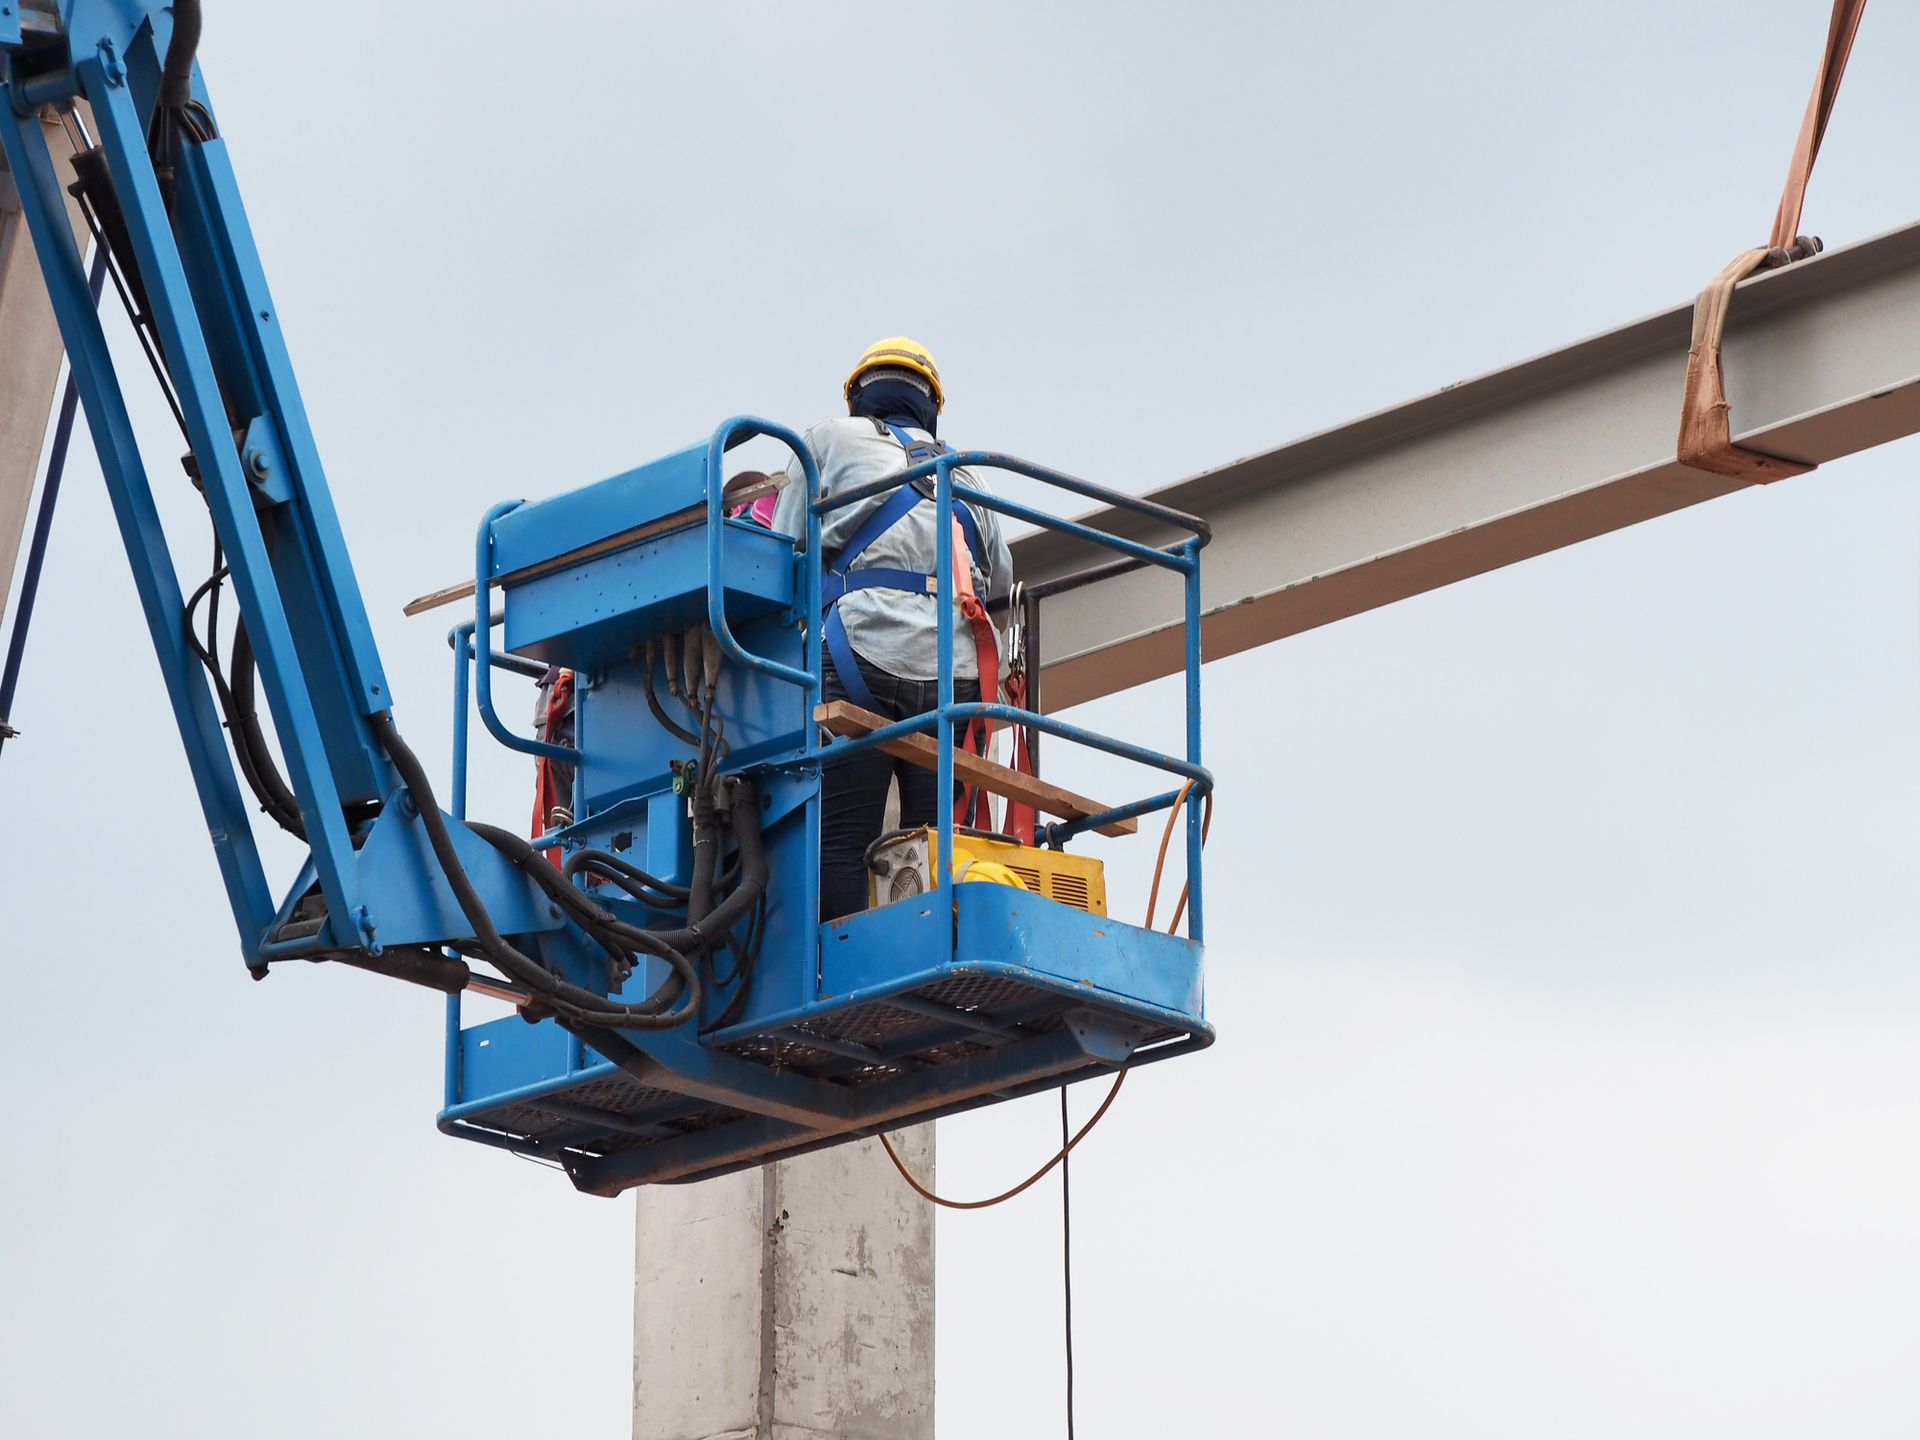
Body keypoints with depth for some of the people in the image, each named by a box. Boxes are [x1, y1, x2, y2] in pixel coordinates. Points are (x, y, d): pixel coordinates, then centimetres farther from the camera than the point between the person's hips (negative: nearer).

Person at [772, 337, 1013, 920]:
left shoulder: (830, 440, 17)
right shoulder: (963, 475, 27)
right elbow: (1001, 577, 34)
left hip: (867, 652, -4)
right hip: (956, 669, 4)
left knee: (841, 843, -10)